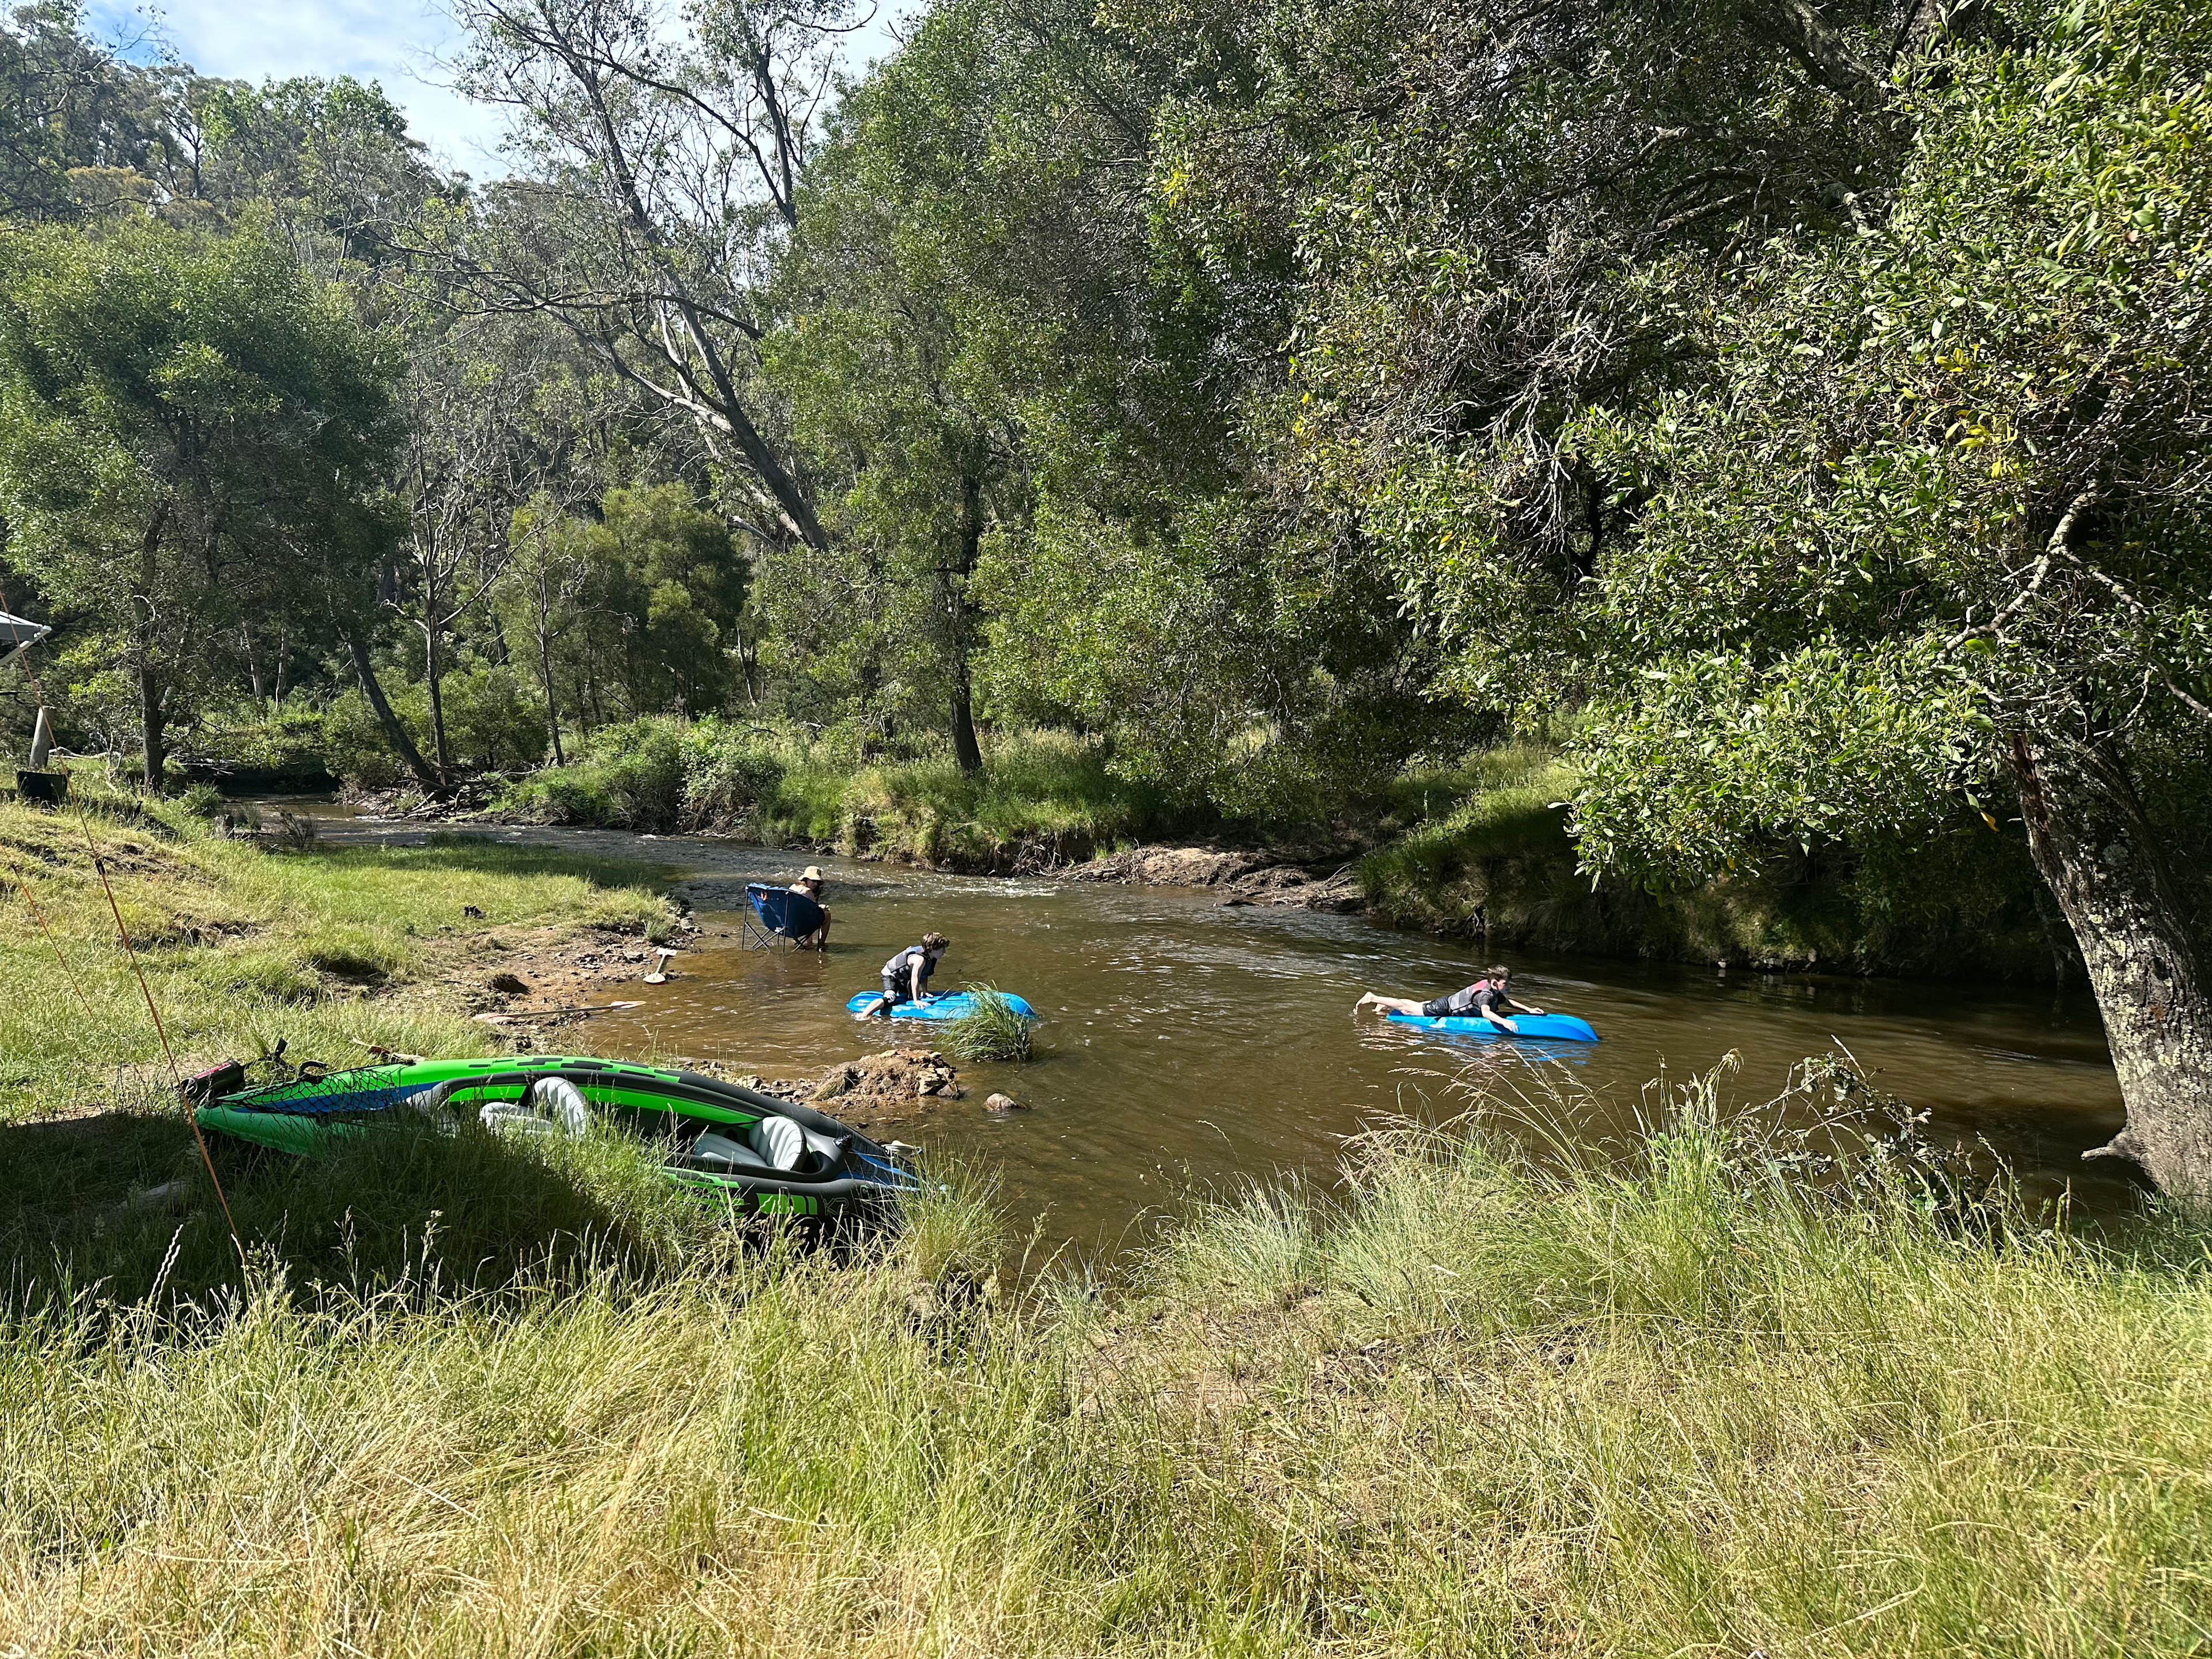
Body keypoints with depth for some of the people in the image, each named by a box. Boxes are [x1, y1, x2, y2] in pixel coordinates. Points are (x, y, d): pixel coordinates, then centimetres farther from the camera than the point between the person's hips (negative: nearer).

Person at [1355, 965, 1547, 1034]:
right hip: (1444, 1010, -9)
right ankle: (1372, 998, 10)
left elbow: (1509, 1003, 16)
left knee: (1418, 1005, 26)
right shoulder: (1485, 994, -30)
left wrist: (1529, 1009, 5)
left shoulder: (1496, 994, -1)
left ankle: (1385, 1005, 40)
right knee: (1407, 1009, 1)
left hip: (1448, 1003, 9)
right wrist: (1505, 1022, -57)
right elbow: (1485, 1013, -47)